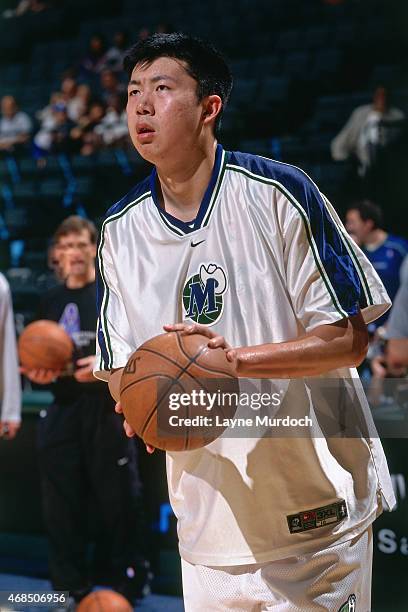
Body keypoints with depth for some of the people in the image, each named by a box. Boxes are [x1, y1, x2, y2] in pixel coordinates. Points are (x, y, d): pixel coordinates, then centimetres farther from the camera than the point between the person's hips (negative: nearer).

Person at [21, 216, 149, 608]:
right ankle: (69, 590, 18)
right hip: (63, 410, 5)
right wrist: (38, 374, -2)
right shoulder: (51, 301, 14)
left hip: (108, 408, -5)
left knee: (117, 498, -4)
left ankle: (126, 585, 7)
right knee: (61, 504, 7)